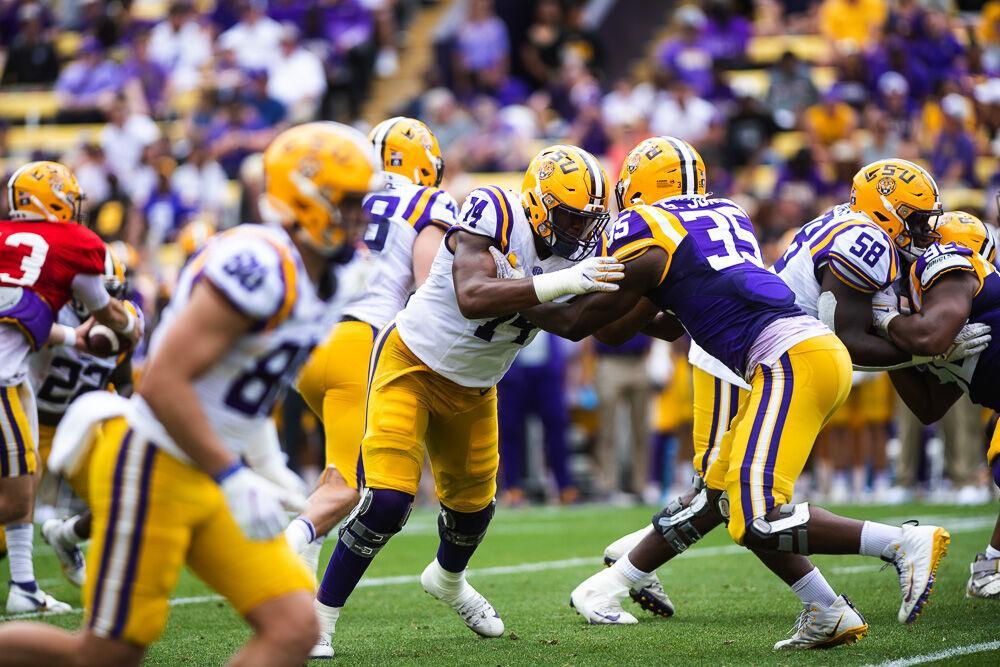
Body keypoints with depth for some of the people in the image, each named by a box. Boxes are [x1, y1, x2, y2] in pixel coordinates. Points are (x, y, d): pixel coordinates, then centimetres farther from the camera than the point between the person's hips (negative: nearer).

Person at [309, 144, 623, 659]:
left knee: (473, 503, 21)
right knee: (387, 501, -19)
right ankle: (319, 615, -3)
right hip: (411, 365, -7)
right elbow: (472, 298, -43)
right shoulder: (493, 216, -28)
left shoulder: (577, 250, -7)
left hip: (473, 389, 7)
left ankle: (448, 580, 55)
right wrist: (561, 283, -49)